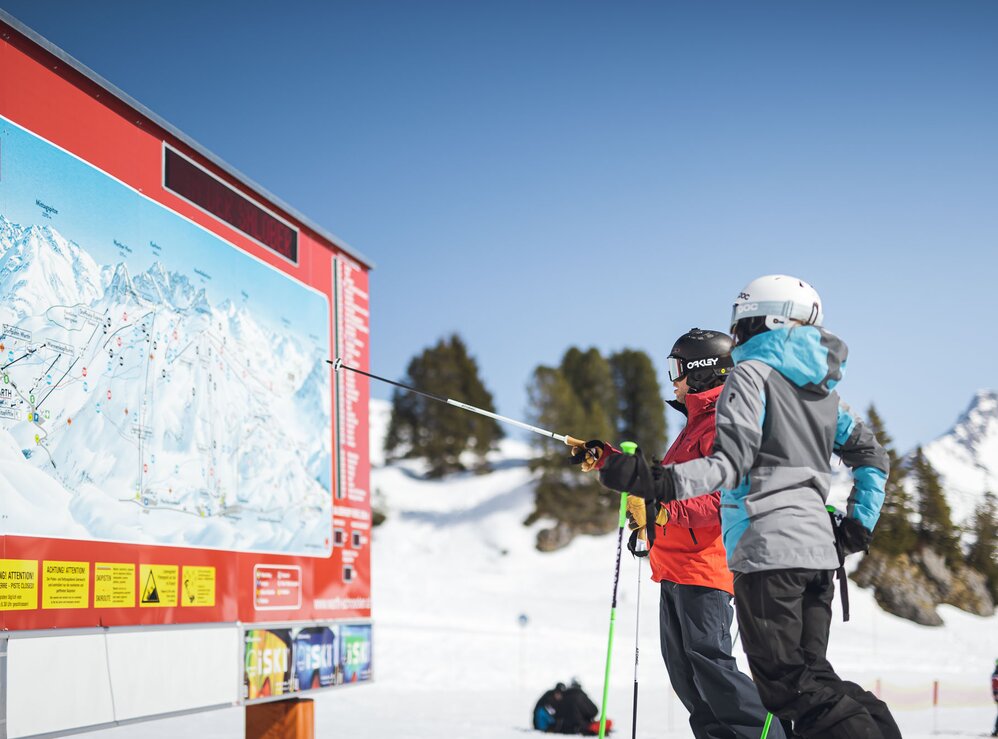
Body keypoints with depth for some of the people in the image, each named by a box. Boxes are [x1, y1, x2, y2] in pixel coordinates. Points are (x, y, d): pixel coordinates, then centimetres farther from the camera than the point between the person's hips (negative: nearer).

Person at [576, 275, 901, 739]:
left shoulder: (751, 374, -4)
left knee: (785, 682, -6)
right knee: (809, 674, 13)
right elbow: (871, 456, 23)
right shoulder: (821, 387, 20)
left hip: (768, 547, -8)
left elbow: (733, 461, -16)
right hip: (817, 547, 8)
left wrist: (654, 482, -26)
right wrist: (860, 522, 23)